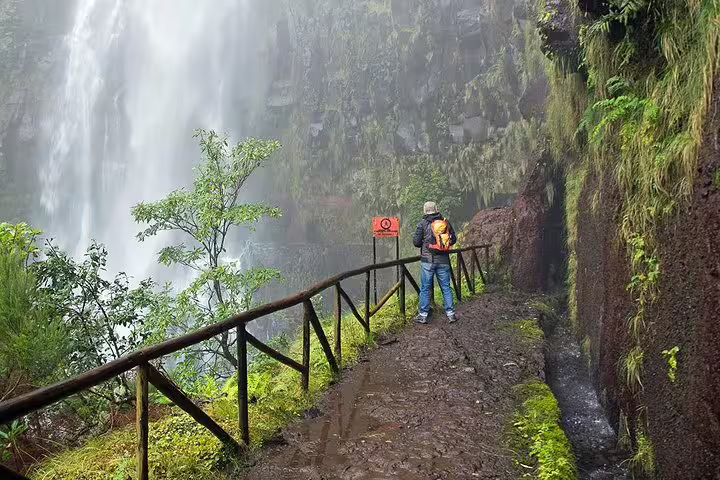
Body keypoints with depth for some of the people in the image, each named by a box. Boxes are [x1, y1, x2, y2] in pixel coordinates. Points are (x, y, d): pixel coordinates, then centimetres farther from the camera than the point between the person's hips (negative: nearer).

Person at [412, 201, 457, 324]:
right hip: (443, 260, 3)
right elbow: (454, 239, 8)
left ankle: (423, 315, 9)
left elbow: (416, 242, -4)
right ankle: (450, 314, 13)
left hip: (428, 260, -2)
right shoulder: (446, 223, 3)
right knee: (446, 287, 11)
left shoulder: (423, 224, -6)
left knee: (425, 288, 5)